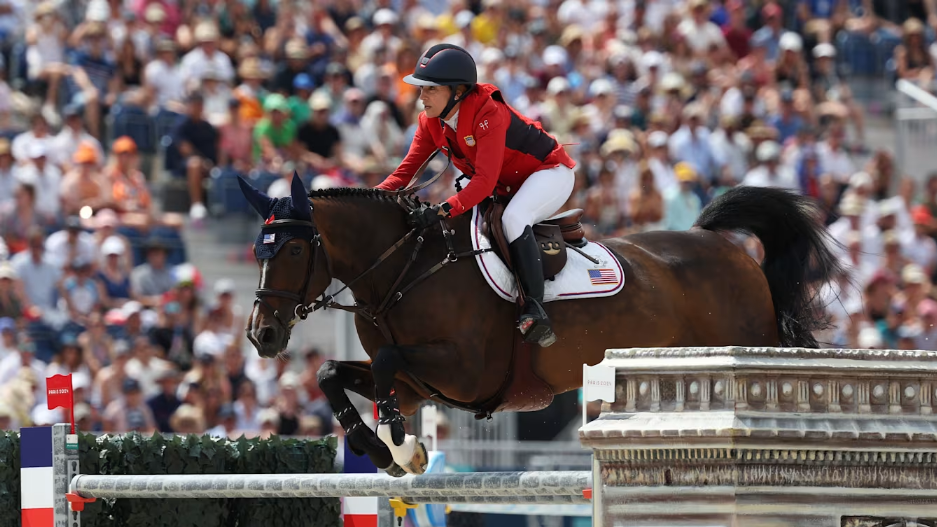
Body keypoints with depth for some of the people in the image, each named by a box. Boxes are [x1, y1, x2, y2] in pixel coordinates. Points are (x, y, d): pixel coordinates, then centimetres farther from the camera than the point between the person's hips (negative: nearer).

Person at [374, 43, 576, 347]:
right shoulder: (431, 122, -7)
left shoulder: (488, 114, -31)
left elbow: (485, 181, -39)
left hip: (550, 173, -9)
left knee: (513, 217, -35)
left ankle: (535, 309, -37)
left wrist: (443, 210, -50)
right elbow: (406, 171, -4)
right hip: (508, 186, 9)